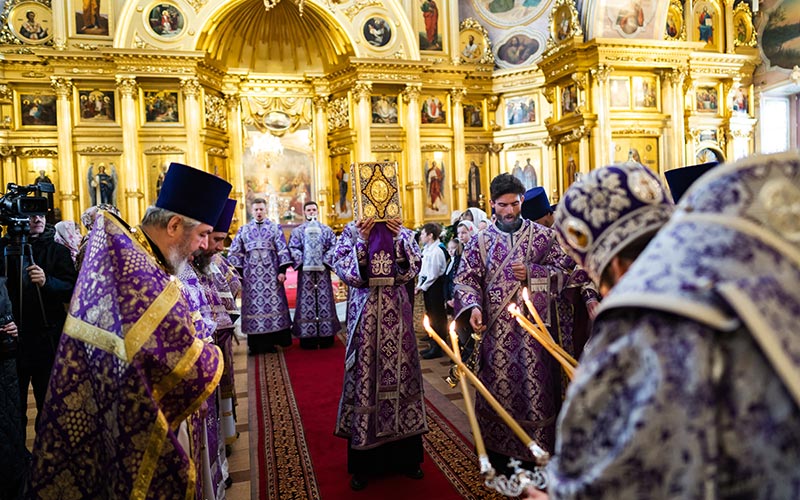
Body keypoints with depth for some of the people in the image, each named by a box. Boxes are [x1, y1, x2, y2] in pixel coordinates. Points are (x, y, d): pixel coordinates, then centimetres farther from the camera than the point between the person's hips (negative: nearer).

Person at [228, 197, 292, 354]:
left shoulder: (275, 228, 7)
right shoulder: (243, 229, 11)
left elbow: (282, 250, 2)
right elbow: (235, 252, 10)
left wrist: (282, 271, -7)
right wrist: (238, 273, 3)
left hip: (271, 273, -1)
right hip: (251, 274, 1)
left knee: (273, 305, -3)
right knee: (253, 306, 1)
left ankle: (271, 341, 4)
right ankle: (255, 344, 6)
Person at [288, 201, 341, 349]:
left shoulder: (326, 229, 11)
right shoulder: (297, 231, 10)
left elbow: (333, 246, 4)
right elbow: (293, 248, 1)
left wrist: (325, 261, -8)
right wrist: (302, 261, -11)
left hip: (322, 270, 1)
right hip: (305, 271, -1)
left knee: (324, 299, 2)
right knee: (307, 301, -2)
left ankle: (326, 336, 7)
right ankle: (307, 337, 1)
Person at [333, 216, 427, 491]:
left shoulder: (402, 231, 6)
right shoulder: (352, 231, 0)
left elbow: (412, 268, -4)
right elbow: (344, 270, -10)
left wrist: (399, 238, -13)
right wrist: (362, 241, -17)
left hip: (396, 313, 2)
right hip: (365, 315, -2)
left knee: (400, 375, 8)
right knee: (365, 377, 3)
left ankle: (405, 457, 25)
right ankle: (363, 464, 19)